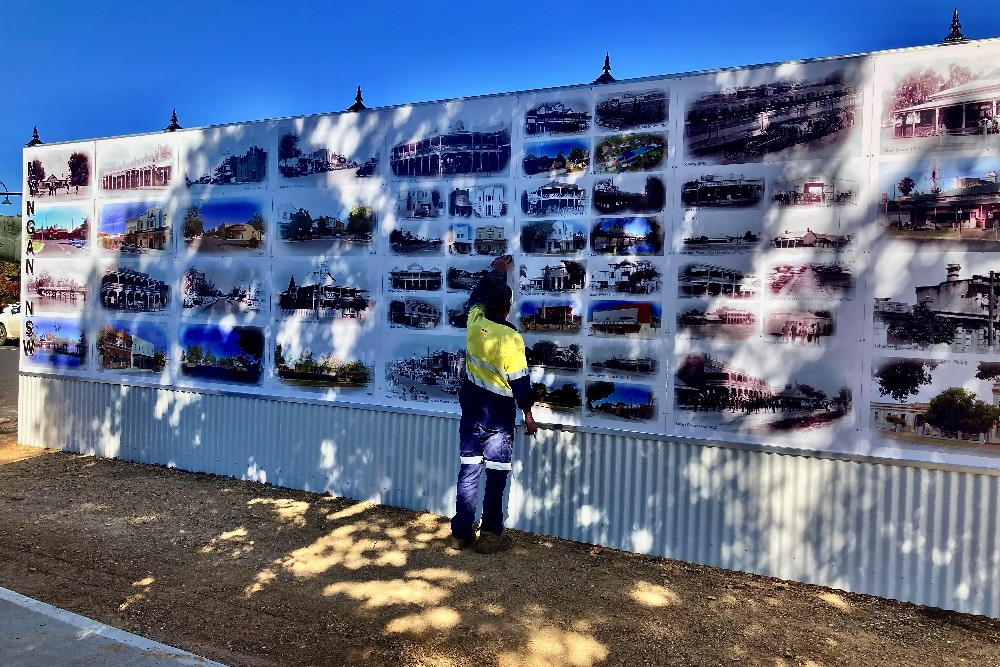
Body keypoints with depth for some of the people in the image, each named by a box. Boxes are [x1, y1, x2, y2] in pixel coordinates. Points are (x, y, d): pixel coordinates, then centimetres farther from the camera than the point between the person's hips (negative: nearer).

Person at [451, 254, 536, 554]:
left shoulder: (475, 323, -4)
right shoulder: (511, 338, -18)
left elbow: (477, 295, 18)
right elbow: (520, 380, -13)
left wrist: (494, 271, 31)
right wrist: (527, 412, 0)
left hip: (471, 408, 5)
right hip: (498, 414, -5)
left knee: (468, 470, 10)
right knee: (496, 475, 5)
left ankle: (461, 532, 18)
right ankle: (490, 536, 12)